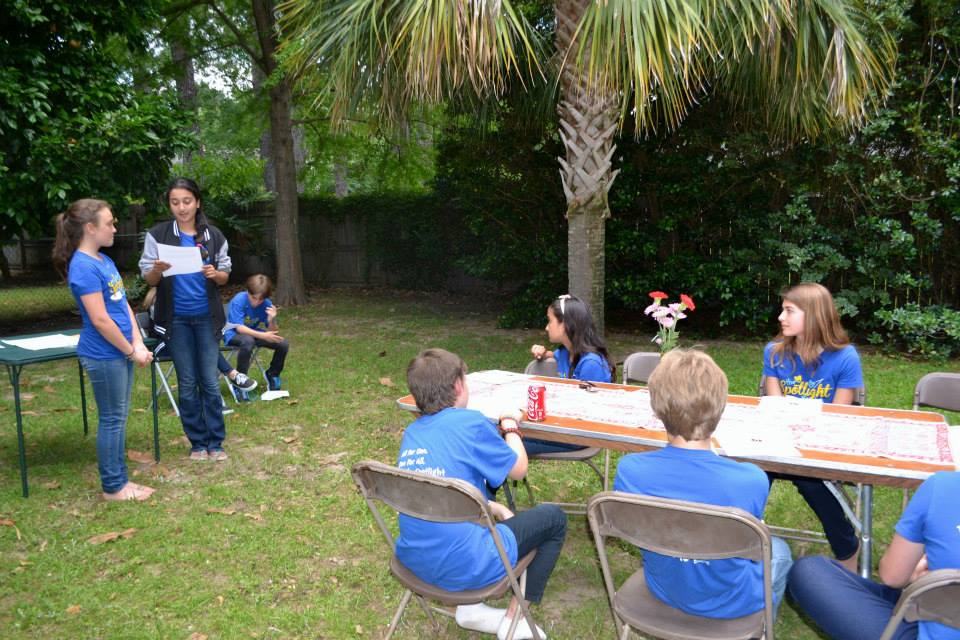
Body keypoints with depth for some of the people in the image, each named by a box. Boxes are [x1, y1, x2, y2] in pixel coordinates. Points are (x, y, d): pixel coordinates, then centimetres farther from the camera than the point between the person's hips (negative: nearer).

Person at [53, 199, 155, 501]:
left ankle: (120, 479, 26)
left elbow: (124, 305, 11)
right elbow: (100, 320, -20)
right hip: (104, 356, -9)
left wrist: (138, 343, 1)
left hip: (120, 352, 9)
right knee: (112, 420, 2)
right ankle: (113, 487, 15)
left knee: (118, 418, 15)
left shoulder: (104, 260, 10)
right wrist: (131, 351, -11)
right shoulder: (84, 268, -18)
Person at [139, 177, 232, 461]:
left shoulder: (214, 236, 0)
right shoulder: (158, 234, -4)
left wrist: (215, 274, -16)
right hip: (176, 319, -1)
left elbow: (225, 276, 7)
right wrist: (158, 270, -23)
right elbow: (148, 279, -1)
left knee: (210, 381, 3)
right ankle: (198, 442, 18)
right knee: (187, 383, 7)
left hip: (206, 317, 1)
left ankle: (216, 442, 14)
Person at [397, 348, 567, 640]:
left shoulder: (412, 431, 6)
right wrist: (511, 425, 17)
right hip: (465, 567, -7)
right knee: (554, 518, 15)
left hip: (413, 559, 7)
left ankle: (469, 606, 26)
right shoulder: (470, 422, -13)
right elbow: (518, 469, 1)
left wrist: (494, 507, 15)